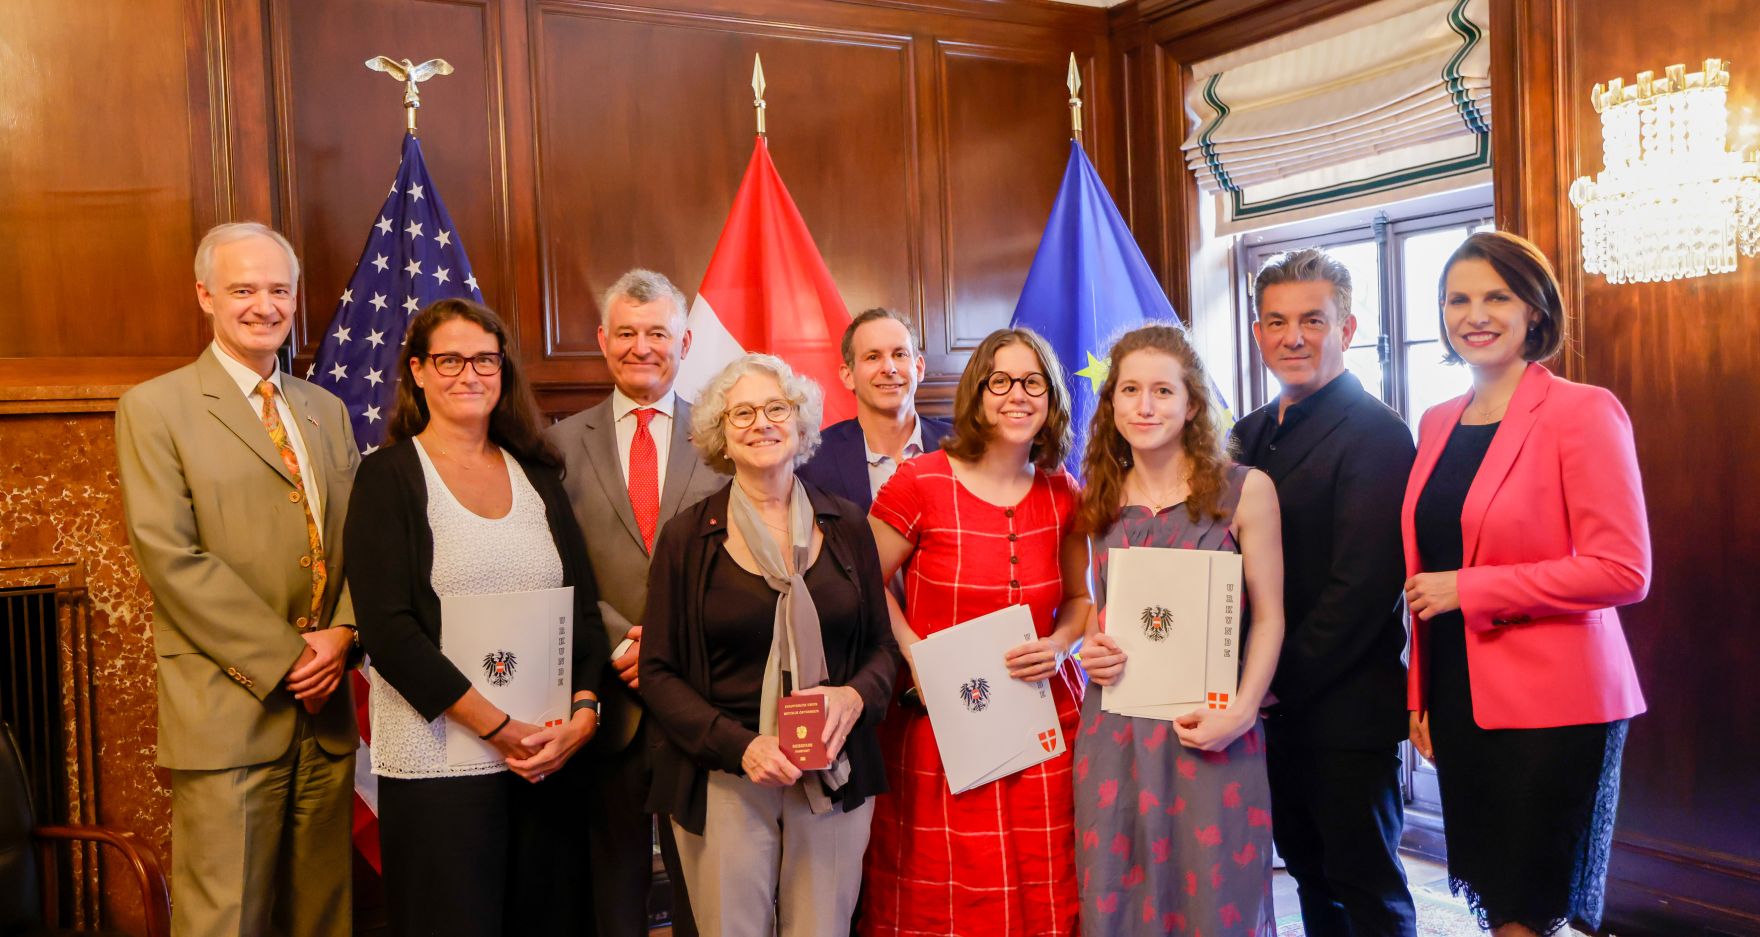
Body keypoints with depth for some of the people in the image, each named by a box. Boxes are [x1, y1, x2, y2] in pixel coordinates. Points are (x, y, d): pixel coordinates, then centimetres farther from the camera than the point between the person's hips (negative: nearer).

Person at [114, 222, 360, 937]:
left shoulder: (327, 410, 15)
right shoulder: (155, 408, -2)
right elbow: (170, 557, -11)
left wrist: (342, 633, -6)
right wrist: (285, 656, -14)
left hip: (326, 709, 5)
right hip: (228, 711, -5)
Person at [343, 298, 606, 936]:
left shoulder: (537, 474, 10)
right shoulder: (388, 477, -2)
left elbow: (584, 608, 8)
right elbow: (388, 631, -11)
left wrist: (582, 714, -8)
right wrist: (500, 728, -14)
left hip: (550, 757, 4)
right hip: (439, 761, -4)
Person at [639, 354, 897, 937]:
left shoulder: (846, 526, 5)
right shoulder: (688, 538, -1)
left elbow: (881, 646, 10)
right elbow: (658, 673, -1)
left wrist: (856, 697, -12)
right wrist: (740, 745, -14)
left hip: (835, 776, 2)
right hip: (723, 780, -2)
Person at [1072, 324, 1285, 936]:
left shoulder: (1244, 491, -4)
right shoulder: (1101, 501, 7)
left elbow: (1268, 616, -3)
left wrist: (1240, 711, -15)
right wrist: (1090, 647, -2)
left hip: (1211, 732, -3)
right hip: (1114, 730, 3)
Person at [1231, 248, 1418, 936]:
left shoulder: (1375, 434, -13)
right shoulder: (1250, 434, 11)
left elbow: (1362, 587, -20)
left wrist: (1281, 683, -17)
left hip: (1344, 710, -7)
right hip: (1273, 705, 7)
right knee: (1311, 875, 19)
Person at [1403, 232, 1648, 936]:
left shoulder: (1583, 412, -9)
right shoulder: (1437, 424, 10)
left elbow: (1623, 571, -16)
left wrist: (1468, 589, -15)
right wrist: (1420, 694, 12)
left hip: (1553, 705, -6)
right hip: (1460, 699, 6)